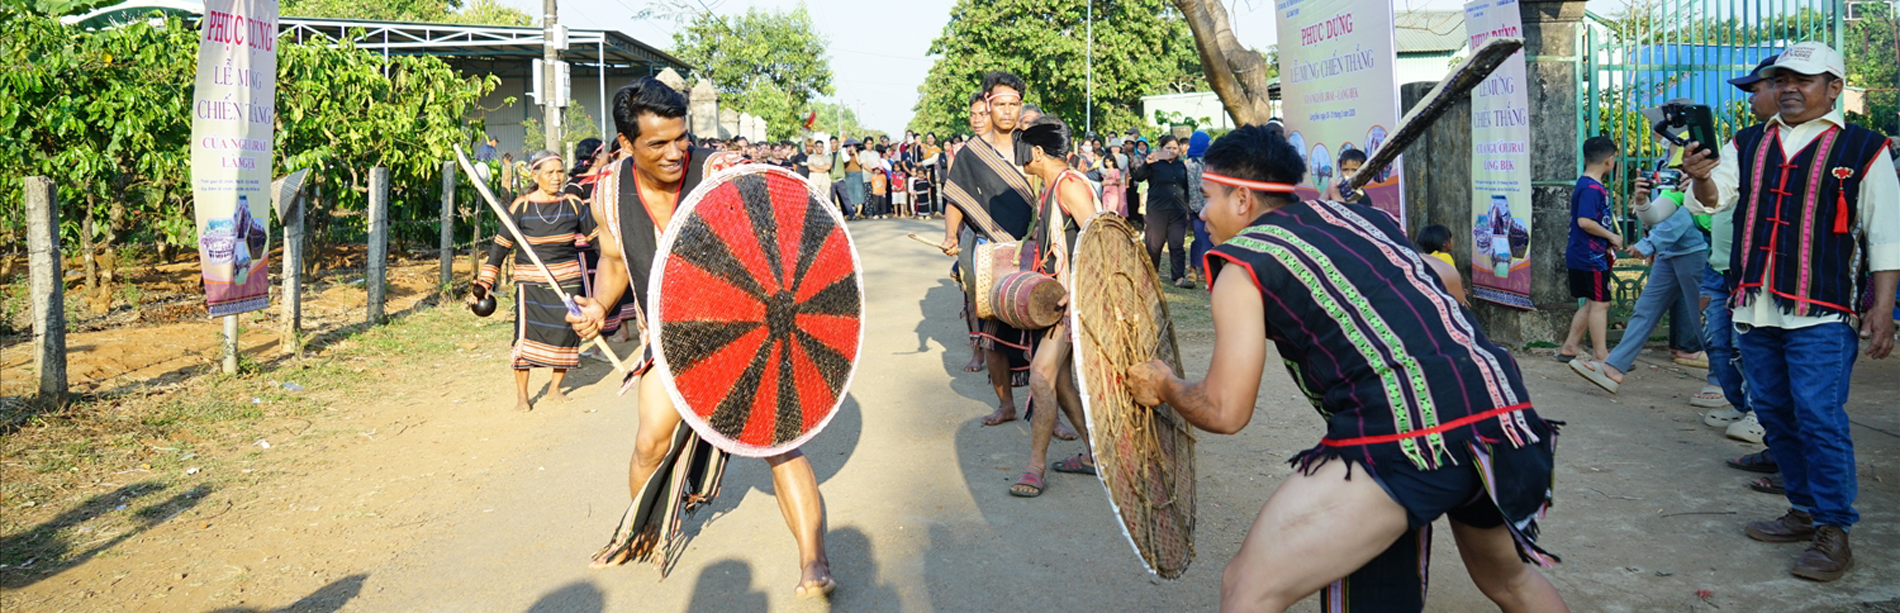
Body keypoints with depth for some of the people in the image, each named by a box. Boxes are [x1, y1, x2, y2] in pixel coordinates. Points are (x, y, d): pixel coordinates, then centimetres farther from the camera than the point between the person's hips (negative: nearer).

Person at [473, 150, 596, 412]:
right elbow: (501, 245, -1)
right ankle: (521, 395, 3)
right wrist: (485, 282, -3)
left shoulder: (573, 204, 3)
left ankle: (555, 388, 24)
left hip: (567, 281, 2)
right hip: (530, 282, -2)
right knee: (526, 334, -12)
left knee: (565, 334, 2)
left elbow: (592, 234, 16)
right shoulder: (521, 206, -4)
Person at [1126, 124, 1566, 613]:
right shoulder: (1362, 216, 20)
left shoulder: (1243, 266, 2)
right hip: (1502, 409, 8)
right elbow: (1446, 278, 37)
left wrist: (1165, 385, 20)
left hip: (1407, 439, -7)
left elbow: (1225, 412, 0)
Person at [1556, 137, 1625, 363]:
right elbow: (1584, 221, -27)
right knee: (1600, 304, -3)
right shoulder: (1592, 188, -17)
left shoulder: (1583, 185, 14)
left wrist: (1609, 240, 16)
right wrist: (1611, 236, -16)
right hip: (1591, 256, -10)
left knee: (1591, 303, 16)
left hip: (1580, 256, 10)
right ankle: (1601, 356, 2)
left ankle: (1569, 348, 19)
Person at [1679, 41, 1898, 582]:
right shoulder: (1748, 145, 12)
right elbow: (1716, 198, 0)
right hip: (1756, 309, 5)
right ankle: (1805, 510, 25)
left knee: (1819, 417, -10)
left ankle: (1833, 531, -1)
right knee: (1774, 414, 11)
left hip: (1822, 313, -5)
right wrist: (1701, 179, -23)